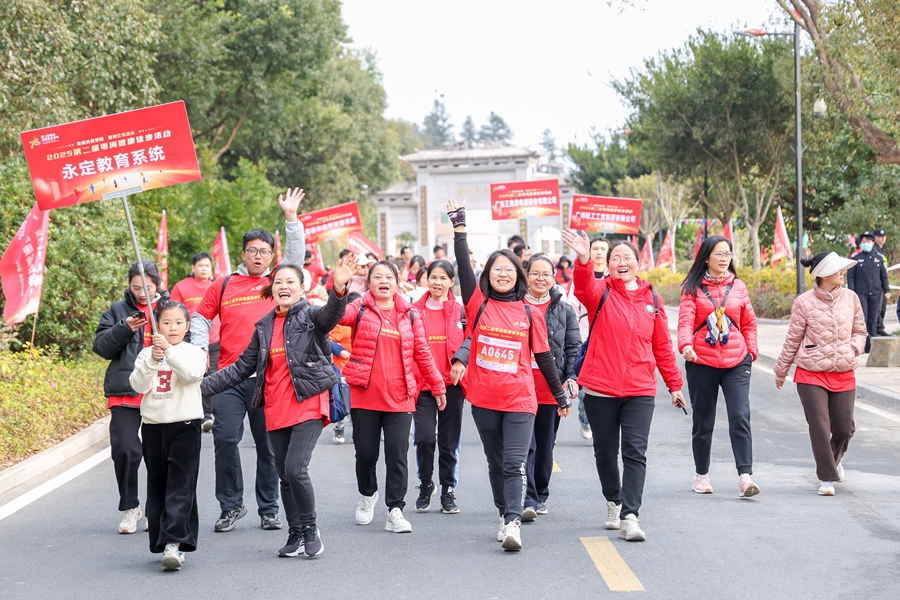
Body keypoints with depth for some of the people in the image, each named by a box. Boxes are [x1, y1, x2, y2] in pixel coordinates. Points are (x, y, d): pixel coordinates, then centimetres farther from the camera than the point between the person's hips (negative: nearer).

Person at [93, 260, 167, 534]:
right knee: (124, 450, -6)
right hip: (125, 393, 0)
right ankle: (130, 507, 11)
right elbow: (101, 347, 4)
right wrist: (124, 329, -12)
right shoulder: (118, 311, 10)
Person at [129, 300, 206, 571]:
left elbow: (193, 373, -19)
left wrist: (169, 351, -28)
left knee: (180, 486, -11)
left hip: (185, 425, -3)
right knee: (157, 487, 8)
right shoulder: (147, 354, 7)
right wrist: (152, 360, -23)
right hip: (153, 426, 3)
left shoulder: (193, 352, 1)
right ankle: (161, 542, 15)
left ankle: (175, 542, -18)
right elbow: (138, 385, -8)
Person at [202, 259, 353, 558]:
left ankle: (310, 529, 3)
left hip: (308, 407, -6)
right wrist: (204, 385, 9)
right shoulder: (264, 327, 13)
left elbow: (332, 314, -26)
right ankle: (296, 535, 20)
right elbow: (243, 367, 16)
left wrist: (339, 289, -48)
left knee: (295, 469, -16)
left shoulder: (311, 317, -2)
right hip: (276, 411, 6)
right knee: (285, 475, 9)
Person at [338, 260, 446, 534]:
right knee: (365, 453, 7)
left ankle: (395, 510, 5)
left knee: (397, 455, -3)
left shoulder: (409, 314, 8)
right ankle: (368, 495, 34)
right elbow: (340, 314, -21)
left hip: (399, 397, 1)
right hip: (365, 396, -1)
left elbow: (422, 353, 12)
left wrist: (437, 386, 12)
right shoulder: (361, 309, 2)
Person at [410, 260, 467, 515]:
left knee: (449, 441, 5)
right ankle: (426, 485, 13)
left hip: (452, 385, 1)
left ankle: (448, 491, 18)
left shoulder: (461, 311, 6)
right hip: (422, 385, 0)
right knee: (424, 438, -9)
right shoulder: (414, 311, 4)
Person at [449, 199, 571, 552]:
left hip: (520, 400, -1)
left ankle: (513, 523, -18)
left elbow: (544, 357, 8)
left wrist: (560, 396, 12)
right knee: (496, 463, 12)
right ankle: (505, 516, 24)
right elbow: (464, 268, -8)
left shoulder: (529, 314, 3)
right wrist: (459, 226, -13)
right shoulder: (479, 305, 2)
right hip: (484, 399, 2)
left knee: (514, 463, -11)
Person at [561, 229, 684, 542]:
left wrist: (674, 383, 15)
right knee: (605, 452, 13)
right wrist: (583, 259, -46)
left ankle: (629, 516, -12)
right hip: (600, 389, 0)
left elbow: (662, 345, 12)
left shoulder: (651, 298, 7)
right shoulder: (600, 292, 0)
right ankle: (613, 502, 35)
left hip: (640, 390, 1)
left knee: (635, 453, -9)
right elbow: (584, 286, -26)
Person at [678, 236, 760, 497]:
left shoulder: (738, 286, 10)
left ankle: (745, 477, -16)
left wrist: (751, 350, 4)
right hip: (701, 363, -1)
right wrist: (686, 345, -27)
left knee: (740, 417, -13)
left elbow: (749, 322, 15)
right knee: (703, 422, 8)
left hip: (736, 361, 1)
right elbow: (686, 320, -9)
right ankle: (702, 475, 24)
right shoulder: (693, 288, 1)